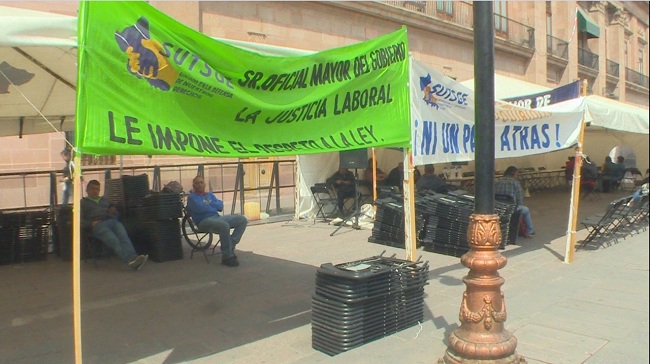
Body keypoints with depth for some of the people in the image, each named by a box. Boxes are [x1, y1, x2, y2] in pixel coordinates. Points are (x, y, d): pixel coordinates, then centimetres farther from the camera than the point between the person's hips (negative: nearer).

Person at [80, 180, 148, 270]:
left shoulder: (105, 200, 38)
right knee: (113, 240, -34)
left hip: (112, 221, 4)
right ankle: (131, 260, -51)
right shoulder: (83, 202, 24)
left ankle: (133, 257, -52)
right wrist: (91, 223, -9)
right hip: (97, 224, -4)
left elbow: (117, 214, 38)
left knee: (124, 236, -31)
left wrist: (113, 211, 14)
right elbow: (80, 220, 10)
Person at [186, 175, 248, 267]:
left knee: (242, 219, -8)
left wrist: (209, 204, -5)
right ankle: (226, 257, -28)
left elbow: (220, 205, 10)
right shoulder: (192, 197, 5)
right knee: (224, 225, -37)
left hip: (218, 218, 7)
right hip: (204, 221, -7)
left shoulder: (210, 194, 25)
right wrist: (214, 207, 1)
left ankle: (230, 247, -14)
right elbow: (201, 208, -14)